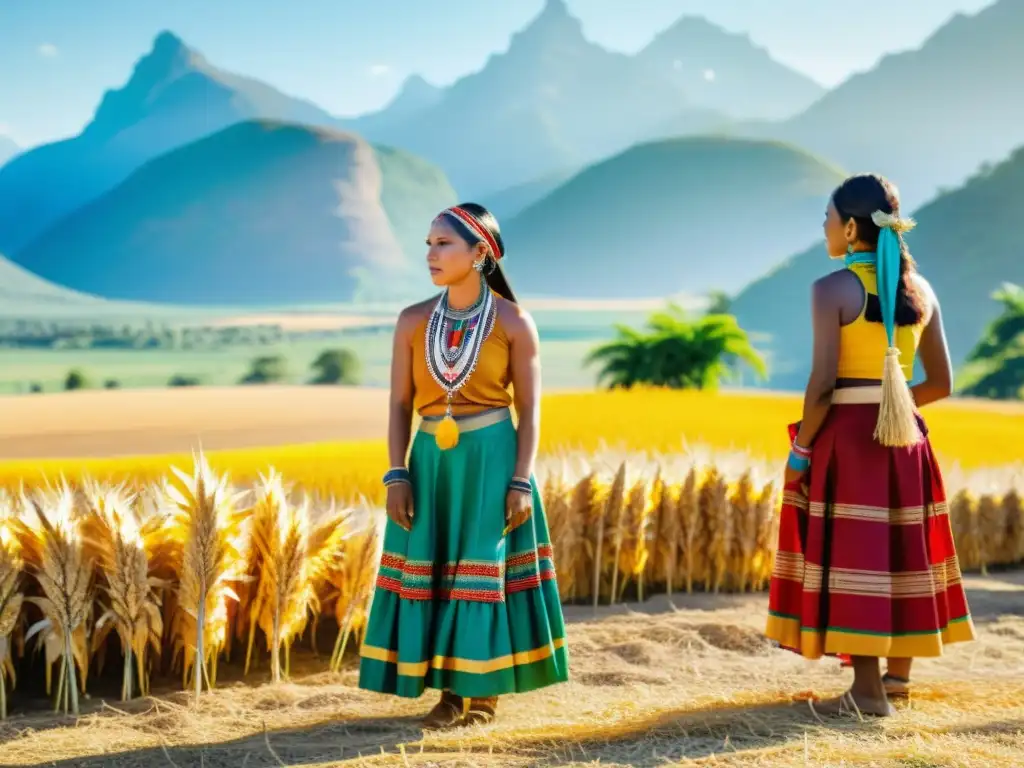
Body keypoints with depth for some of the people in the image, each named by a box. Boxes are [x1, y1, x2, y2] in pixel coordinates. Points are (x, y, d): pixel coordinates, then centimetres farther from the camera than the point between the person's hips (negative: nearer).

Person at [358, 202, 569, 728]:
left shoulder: (514, 322, -4)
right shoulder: (413, 321, 4)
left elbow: (530, 410, -4)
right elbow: (400, 404, 4)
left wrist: (522, 482, -11)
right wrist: (396, 475, -4)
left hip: (493, 459, -3)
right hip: (432, 462, 3)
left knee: (488, 570, 1)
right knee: (432, 570, 3)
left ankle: (486, 690, 13)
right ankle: (451, 692, 12)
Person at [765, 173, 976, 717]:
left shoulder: (833, 289, -12)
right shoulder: (920, 290, 6)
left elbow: (823, 383, -16)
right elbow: (940, 383, 8)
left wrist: (800, 449, -7)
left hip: (847, 434, -6)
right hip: (904, 438, 6)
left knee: (852, 554, -2)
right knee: (899, 550, 16)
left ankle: (868, 689, -3)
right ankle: (898, 671, 26)